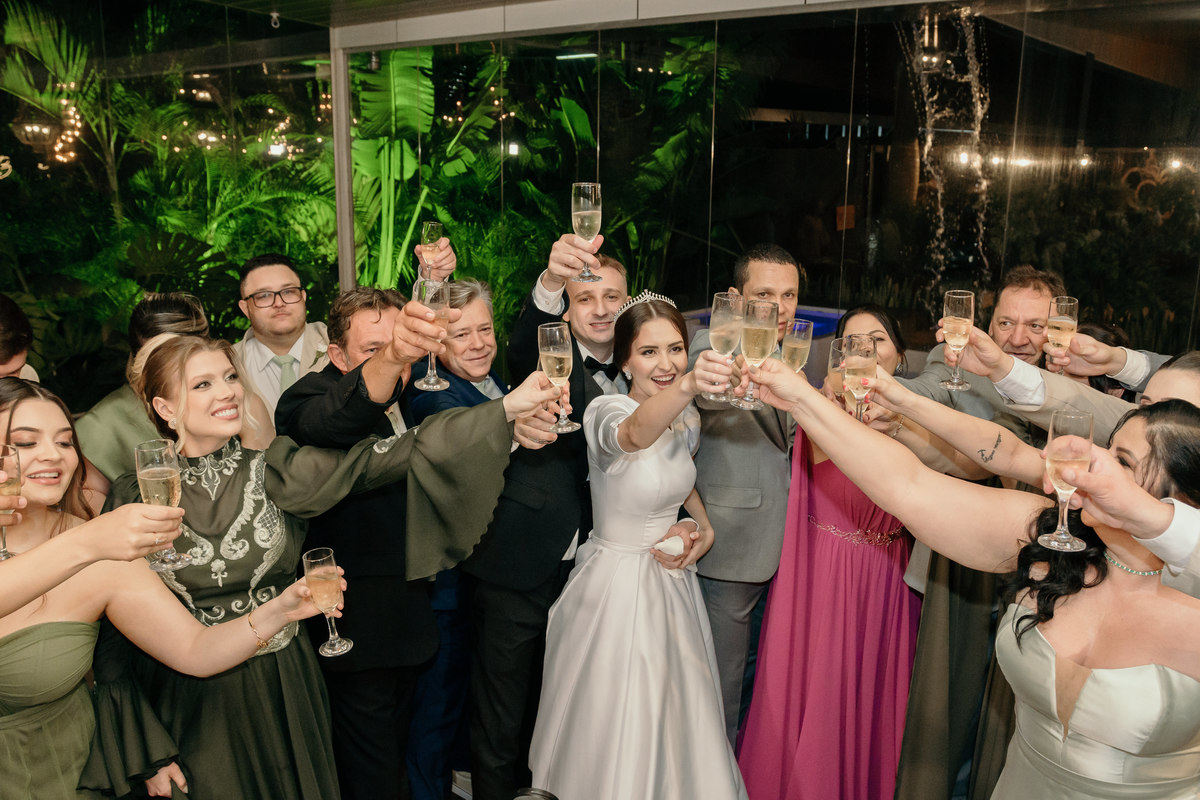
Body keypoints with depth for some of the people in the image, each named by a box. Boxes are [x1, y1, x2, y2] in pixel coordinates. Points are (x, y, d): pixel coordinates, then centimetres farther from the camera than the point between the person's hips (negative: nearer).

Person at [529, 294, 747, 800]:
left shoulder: (687, 419, -1)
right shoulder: (606, 412, -22)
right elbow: (634, 432, -48)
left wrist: (705, 525, 1)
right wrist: (688, 386, -68)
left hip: (672, 582, 6)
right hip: (616, 584, -6)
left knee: (676, 708, 19)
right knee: (617, 724, 6)